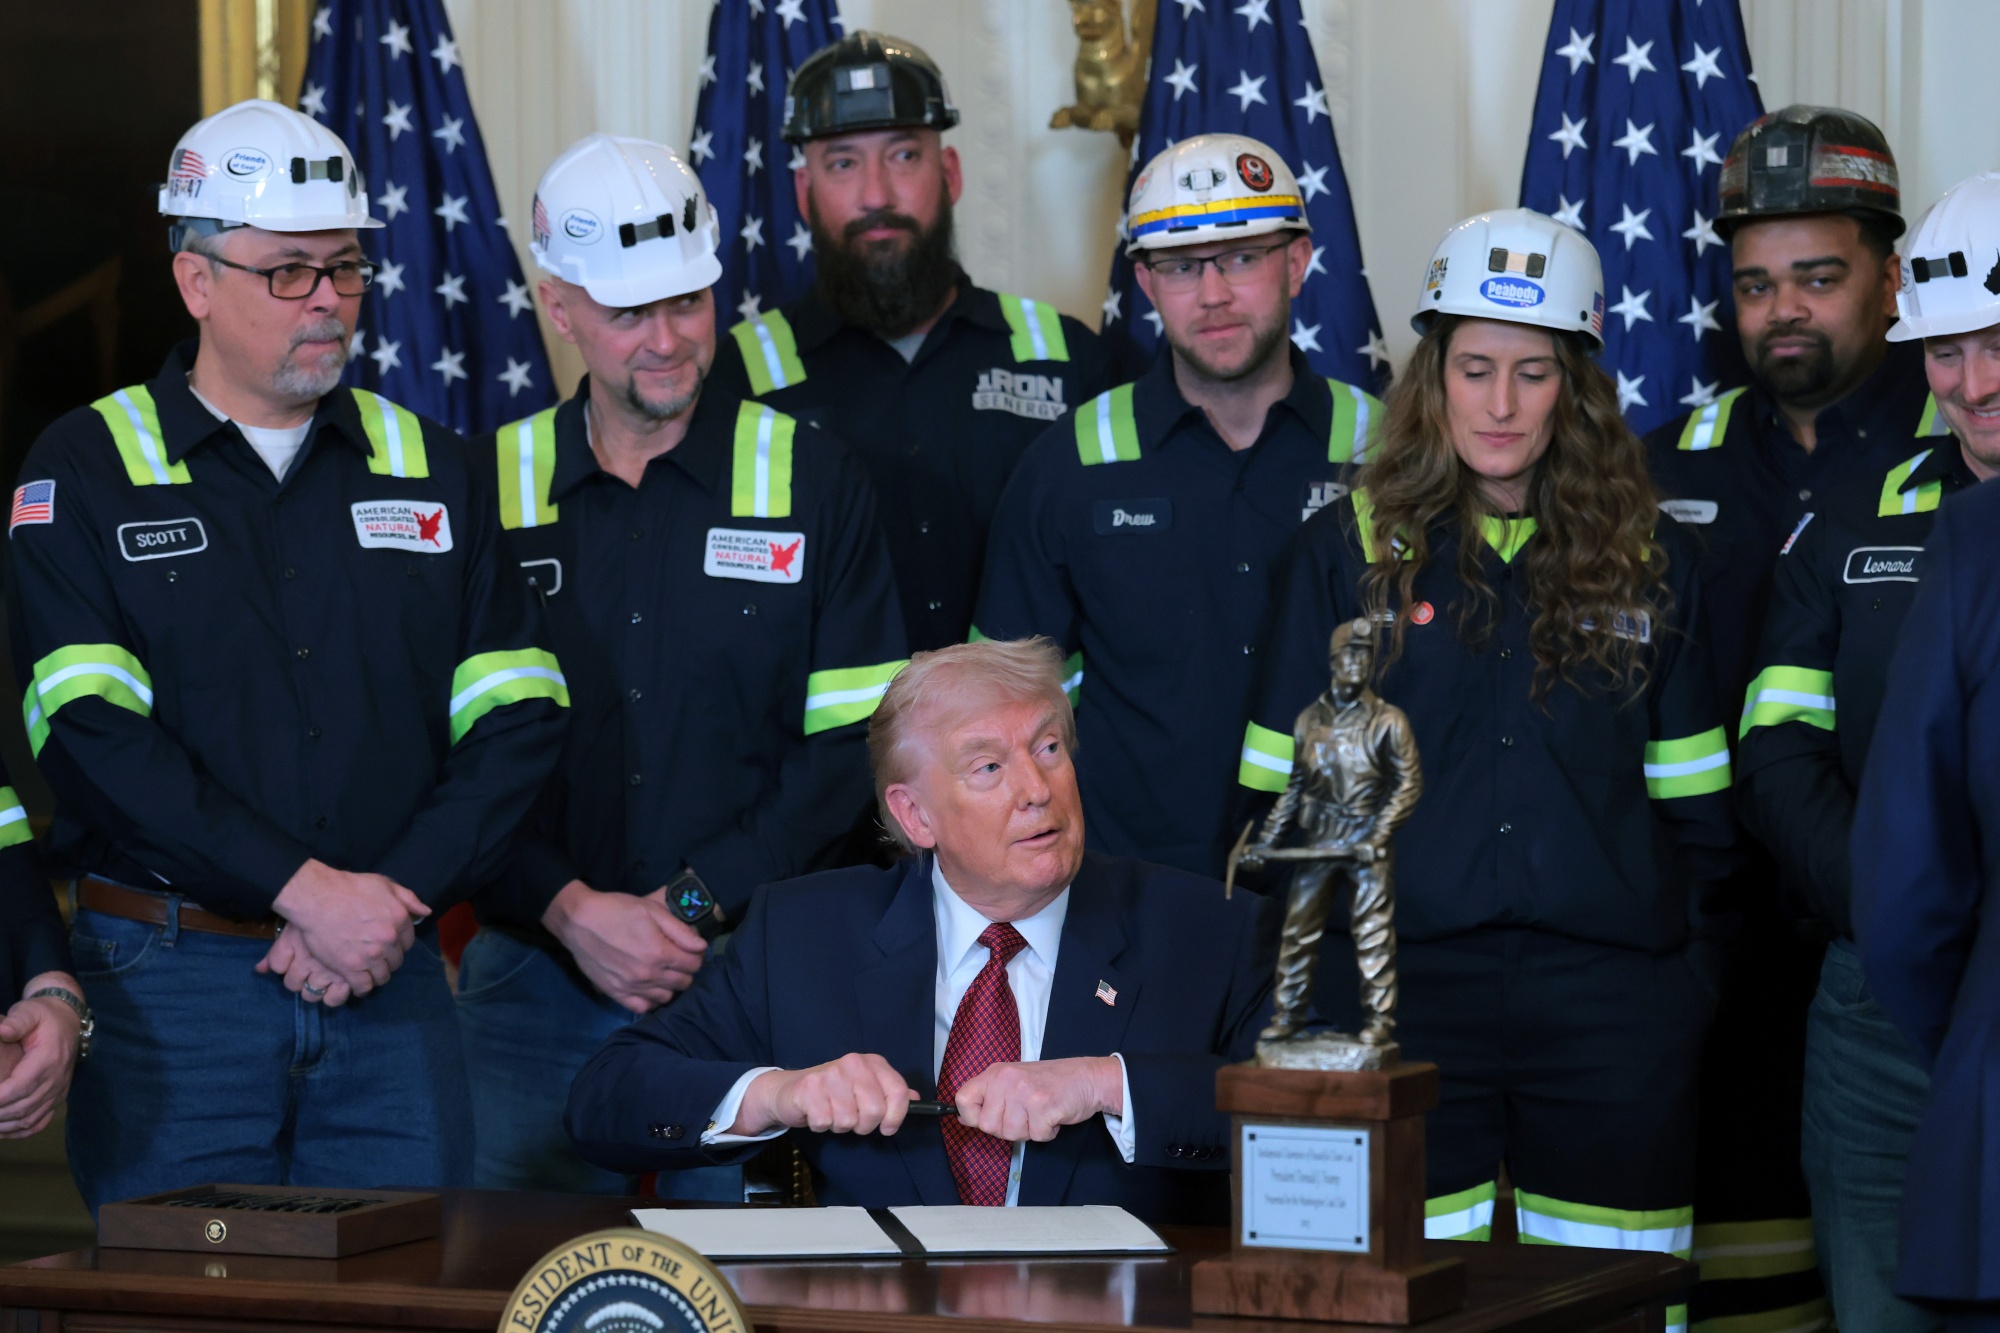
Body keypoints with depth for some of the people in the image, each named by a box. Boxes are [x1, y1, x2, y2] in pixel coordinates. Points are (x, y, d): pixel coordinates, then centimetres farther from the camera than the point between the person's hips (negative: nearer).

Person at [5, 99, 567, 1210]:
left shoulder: (434, 473, 12)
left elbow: (518, 720, 5)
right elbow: (93, 733, -10)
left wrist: (396, 893, -10)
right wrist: (305, 891, -16)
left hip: (390, 984, 3)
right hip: (165, 980, -3)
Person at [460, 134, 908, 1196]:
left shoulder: (814, 482, 5)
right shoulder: (484, 490, 7)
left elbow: (854, 742, -1)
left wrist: (698, 902, -10)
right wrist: (570, 910, -11)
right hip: (534, 977, 1)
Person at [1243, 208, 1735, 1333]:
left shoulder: (1649, 557, 10)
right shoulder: (1351, 546, 6)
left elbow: (1694, 807, 11)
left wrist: (1692, 974, 4)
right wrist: (1303, 981, 0)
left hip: (1610, 993, 1)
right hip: (1401, 979, -1)